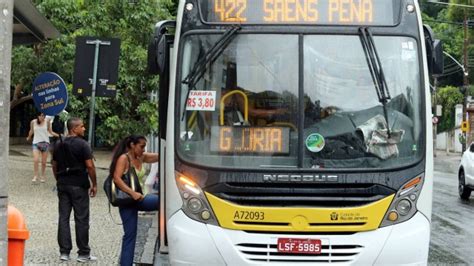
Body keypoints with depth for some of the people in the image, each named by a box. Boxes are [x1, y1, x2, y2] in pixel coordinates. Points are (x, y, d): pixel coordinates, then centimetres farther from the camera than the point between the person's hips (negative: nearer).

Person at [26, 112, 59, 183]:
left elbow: (50, 131, 5)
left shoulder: (47, 121, -5)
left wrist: (58, 135, -6)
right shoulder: (33, 122, -4)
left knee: (44, 162, 5)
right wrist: (29, 137, 29)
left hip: (45, 142, 1)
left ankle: (42, 176, 23)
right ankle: (35, 176, -5)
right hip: (36, 143, -1)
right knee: (36, 160, -16)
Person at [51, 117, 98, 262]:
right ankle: (83, 253, 4)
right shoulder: (82, 144, -11)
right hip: (79, 185, -6)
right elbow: (90, 166, -15)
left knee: (63, 218, 7)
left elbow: (54, 165, 14)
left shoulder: (58, 144, 10)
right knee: (81, 219, 0)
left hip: (62, 184, 6)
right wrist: (94, 185, -7)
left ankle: (64, 252, 7)